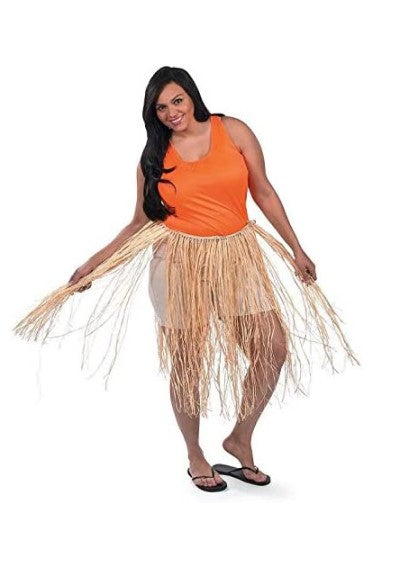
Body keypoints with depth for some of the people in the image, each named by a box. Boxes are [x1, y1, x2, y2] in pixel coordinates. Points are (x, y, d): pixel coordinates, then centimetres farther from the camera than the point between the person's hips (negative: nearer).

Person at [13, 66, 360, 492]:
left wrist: (296, 249, 7)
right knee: (187, 365, 4)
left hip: (237, 257, 1)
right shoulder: (154, 157, 3)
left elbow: (263, 193, 6)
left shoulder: (233, 131, 1)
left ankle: (240, 438, 19)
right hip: (181, 263, -1)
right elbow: (140, 224, 7)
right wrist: (93, 264, 3)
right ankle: (195, 456, 25)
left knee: (274, 349, -3)